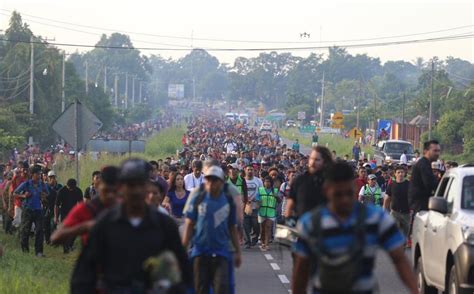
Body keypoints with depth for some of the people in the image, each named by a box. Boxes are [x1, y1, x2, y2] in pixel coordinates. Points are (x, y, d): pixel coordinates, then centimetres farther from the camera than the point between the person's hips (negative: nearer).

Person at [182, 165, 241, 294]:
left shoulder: (228, 201, 3)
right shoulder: (198, 199, -1)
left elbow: (233, 229, 10)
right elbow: (189, 225, 1)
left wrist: (238, 251, 9)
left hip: (221, 253, 0)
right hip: (200, 252, 0)